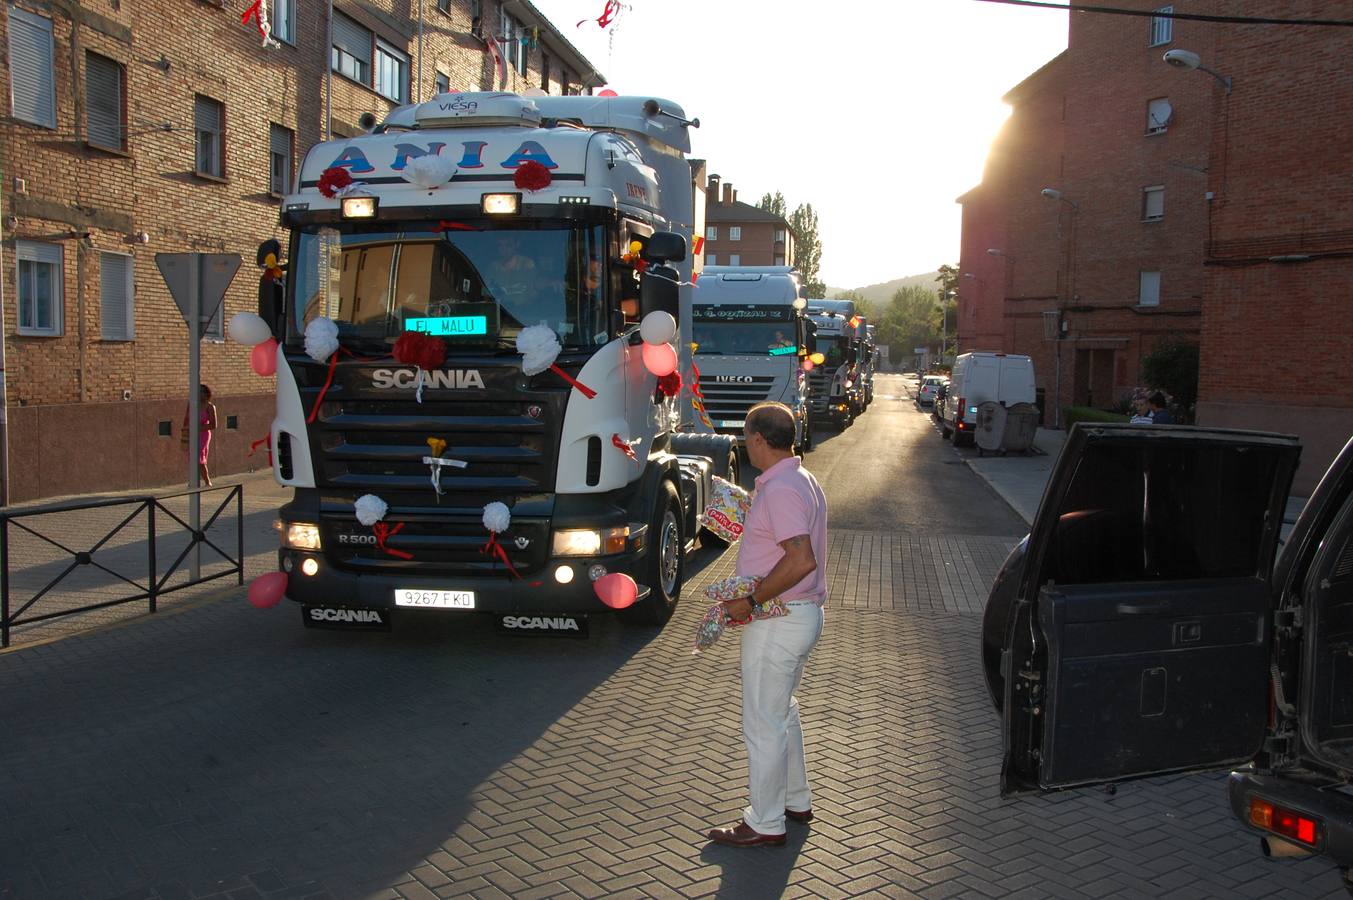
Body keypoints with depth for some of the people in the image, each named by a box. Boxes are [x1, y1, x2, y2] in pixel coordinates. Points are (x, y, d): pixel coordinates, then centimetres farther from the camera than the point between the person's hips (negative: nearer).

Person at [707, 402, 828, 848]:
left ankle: (765, 823, 15)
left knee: (763, 723, 2)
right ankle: (796, 800, 38)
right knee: (782, 711, 24)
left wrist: (752, 600, -25)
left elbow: (802, 560, -32)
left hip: (778, 621, -11)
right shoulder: (802, 480, 10)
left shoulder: (780, 490, -23)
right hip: (801, 613, 11)